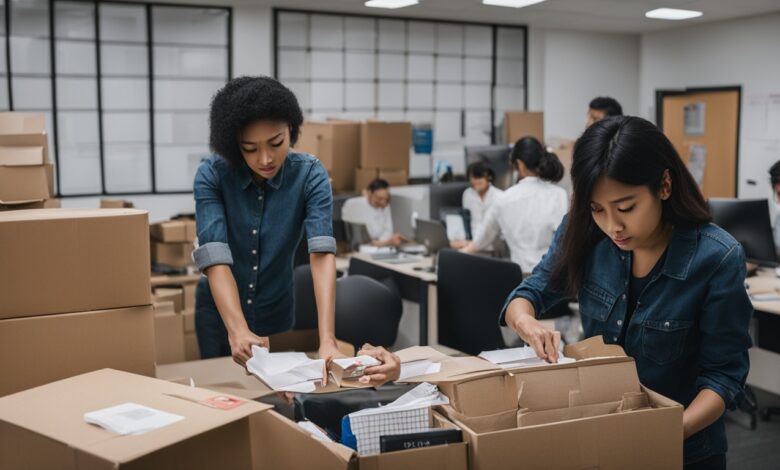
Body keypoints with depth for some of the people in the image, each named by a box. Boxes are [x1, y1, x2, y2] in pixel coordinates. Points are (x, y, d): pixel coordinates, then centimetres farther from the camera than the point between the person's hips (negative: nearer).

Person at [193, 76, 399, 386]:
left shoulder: (310, 175, -19)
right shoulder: (211, 175, -20)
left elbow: (322, 252, -30)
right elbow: (215, 257, -30)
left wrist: (327, 341, -42)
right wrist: (238, 331, -46)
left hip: (277, 312, 1)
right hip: (219, 313, 0)